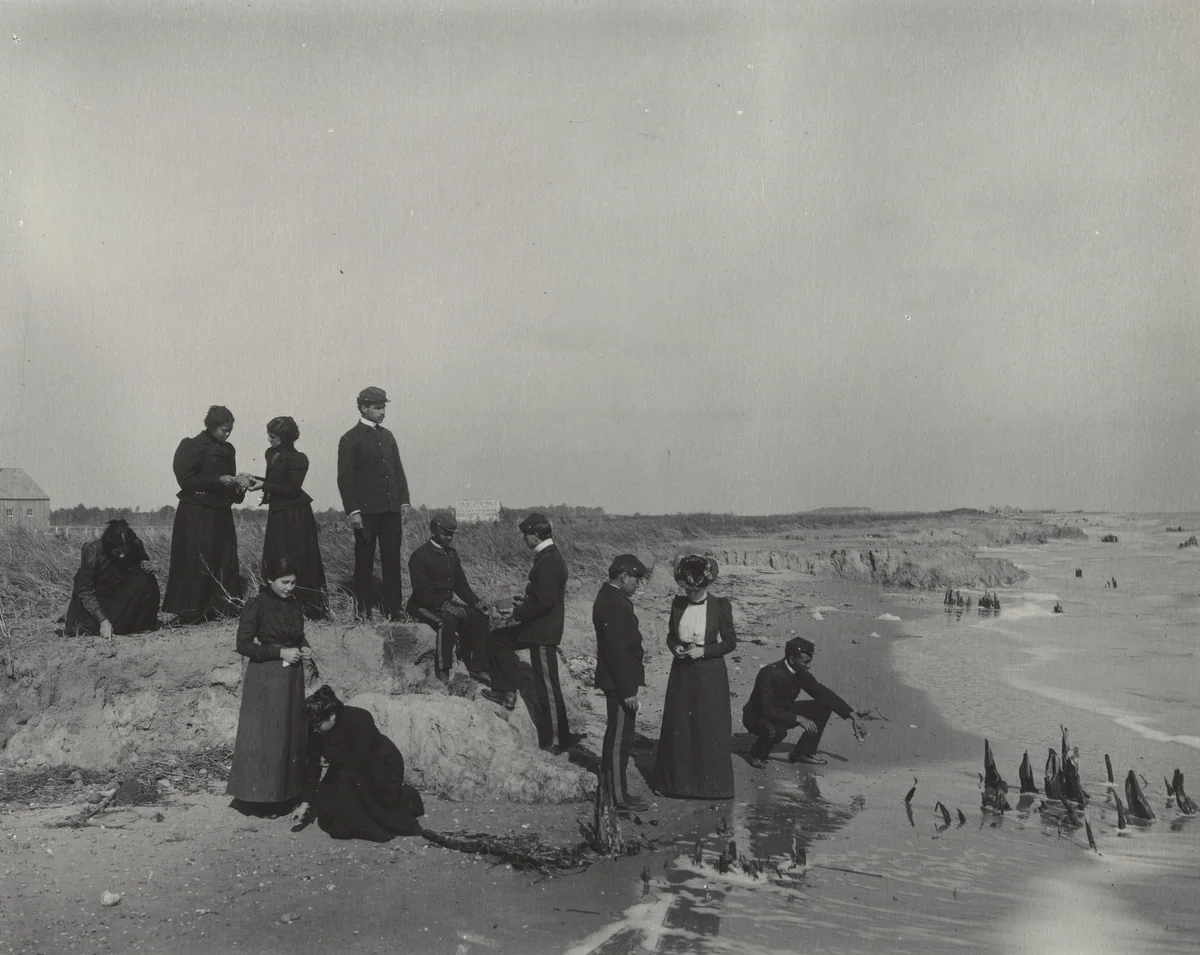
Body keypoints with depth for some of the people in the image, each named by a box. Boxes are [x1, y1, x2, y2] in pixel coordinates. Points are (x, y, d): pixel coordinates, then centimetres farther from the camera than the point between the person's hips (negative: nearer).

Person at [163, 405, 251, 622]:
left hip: (221, 513, 7)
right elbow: (186, 480, -12)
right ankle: (190, 612, 0)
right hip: (197, 514, -7)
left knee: (226, 562, 4)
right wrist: (218, 480, -17)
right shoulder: (194, 447, -7)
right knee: (197, 564, -7)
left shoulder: (227, 450, 14)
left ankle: (226, 609, 9)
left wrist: (238, 481, 0)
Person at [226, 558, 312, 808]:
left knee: (291, 733, 10)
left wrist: (304, 648, -1)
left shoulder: (293, 605, 6)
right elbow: (243, 644, -14)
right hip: (265, 677, -6)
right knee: (264, 735, -2)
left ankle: (287, 790, 19)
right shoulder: (256, 605, -12)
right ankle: (260, 792, 7)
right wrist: (280, 652, -19)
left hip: (292, 675, 6)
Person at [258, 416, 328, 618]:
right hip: (277, 513, 8)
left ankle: (309, 608, 4)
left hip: (294, 516, -8)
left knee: (296, 561, -5)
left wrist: (264, 485, -19)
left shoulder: (297, 459, -14)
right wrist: (254, 480, 5)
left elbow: (292, 489, -18)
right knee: (273, 560, 8)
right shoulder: (271, 454, 10)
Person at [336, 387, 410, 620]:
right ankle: (363, 611, 10)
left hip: (391, 509, 5)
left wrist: (404, 501, 8)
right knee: (364, 562, 3)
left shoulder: (387, 435, 14)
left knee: (393, 560, 4)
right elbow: (345, 478, -6)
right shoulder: (350, 439, -3)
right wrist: (353, 511, -13)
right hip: (366, 510, -5)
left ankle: (394, 610, 8)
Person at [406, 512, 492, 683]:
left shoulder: (451, 554, 13)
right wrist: (444, 605, -32)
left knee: (482, 618, -9)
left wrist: (476, 602, -1)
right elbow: (421, 591, -20)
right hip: (424, 605, -7)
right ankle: (442, 670, -26)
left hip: (447, 604, 8)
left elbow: (460, 584, 15)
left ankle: (477, 668, -4)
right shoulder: (420, 556, -11)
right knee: (447, 619, -37)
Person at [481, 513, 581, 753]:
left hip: (543, 632, -10)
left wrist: (520, 612, -15)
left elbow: (545, 600, -27)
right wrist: (524, 603, 10)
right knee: (499, 638, 21)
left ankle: (557, 740, 5)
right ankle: (506, 691, 25)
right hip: (539, 627, 10)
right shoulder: (548, 557, 10)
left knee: (547, 686, -3)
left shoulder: (548, 561, -21)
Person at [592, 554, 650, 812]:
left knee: (615, 732, 23)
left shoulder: (611, 597, 10)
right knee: (621, 737, -2)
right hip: (619, 681, -11)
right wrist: (628, 690, -23)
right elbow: (617, 649, -25)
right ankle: (619, 795, 6)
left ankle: (608, 776, 37)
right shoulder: (613, 604, -23)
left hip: (617, 679, 11)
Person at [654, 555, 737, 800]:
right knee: (678, 726, 8)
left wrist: (703, 651, -16)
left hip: (710, 675, -4)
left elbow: (730, 641, -6)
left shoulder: (720, 605, -9)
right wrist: (675, 647, -9)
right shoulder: (678, 604, 2)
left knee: (710, 728, 1)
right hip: (682, 673, 4)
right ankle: (678, 781, 20)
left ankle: (711, 782, 14)